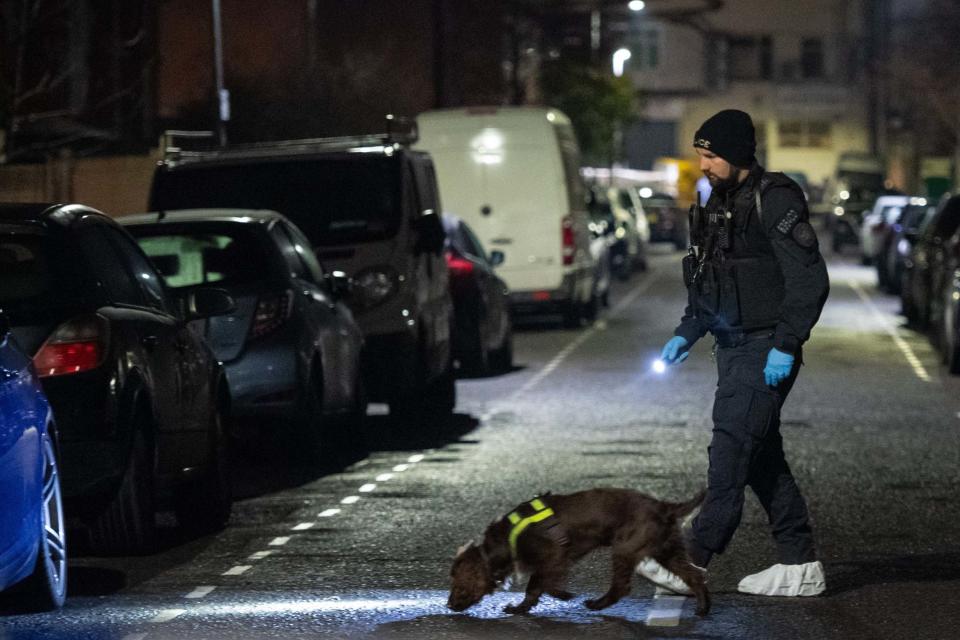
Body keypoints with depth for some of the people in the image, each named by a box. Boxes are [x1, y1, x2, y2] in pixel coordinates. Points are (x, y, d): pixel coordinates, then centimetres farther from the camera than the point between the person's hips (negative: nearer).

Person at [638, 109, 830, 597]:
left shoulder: (775, 201, -14)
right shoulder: (721, 203, 14)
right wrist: (687, 333, 13)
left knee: (731, 451, -11)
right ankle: (800, 566, 15)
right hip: (733, 349, 10)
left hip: (765, 352, -10)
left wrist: (786, 346, -22)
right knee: (761, 457, 10)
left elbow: (809, 280, -18)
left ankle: (693, 561, -13)